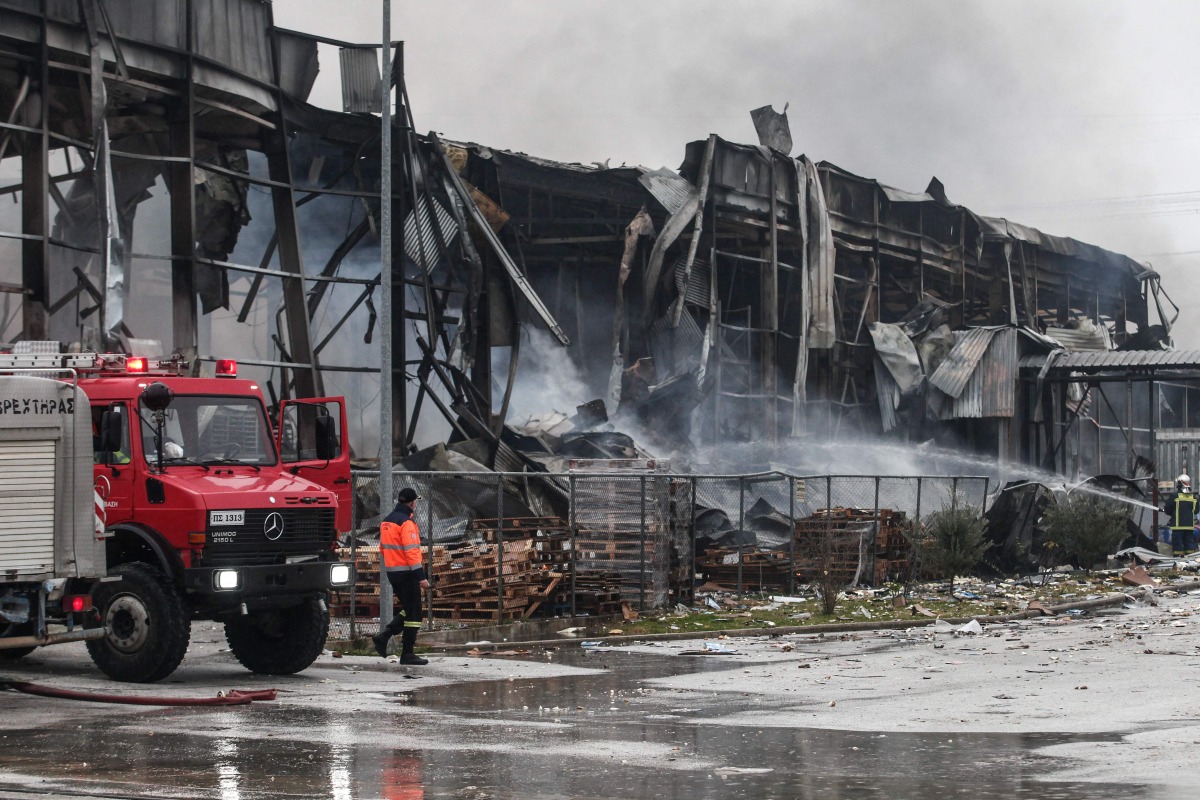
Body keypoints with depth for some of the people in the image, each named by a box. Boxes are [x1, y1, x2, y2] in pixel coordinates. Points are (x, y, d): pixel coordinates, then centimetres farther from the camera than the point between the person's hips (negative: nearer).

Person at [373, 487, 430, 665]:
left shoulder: (386, 522, 12)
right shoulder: (406, 522, -16)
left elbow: (383, 549, 19)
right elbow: (411, 552, -21)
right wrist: (421, 577, -21)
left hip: (392, 572, 9)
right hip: (406, 572, -9)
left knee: (407, 609, 18)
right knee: (414, 613, -1)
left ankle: (384, 635, 5)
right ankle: (407, 654, 1)